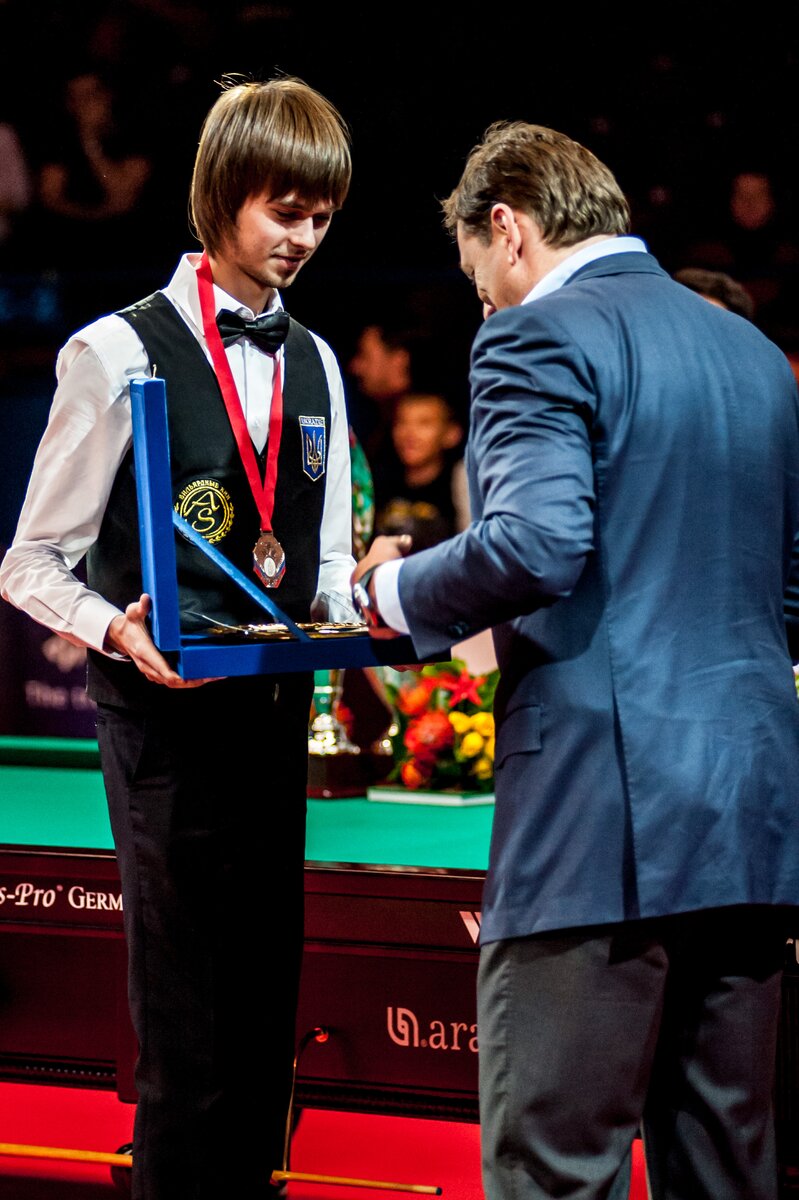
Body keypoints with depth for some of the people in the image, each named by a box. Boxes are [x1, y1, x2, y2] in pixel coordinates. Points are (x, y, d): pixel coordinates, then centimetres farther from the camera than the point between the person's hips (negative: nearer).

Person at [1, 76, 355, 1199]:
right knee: (191, 1039, -6)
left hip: (276, 721, 6)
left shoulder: (315, 366, 14)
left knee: (264, 1022, 9)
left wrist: (358, 613, -3)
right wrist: (118, 632, -22)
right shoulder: (122, 354, -5)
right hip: (169, 722, -6)